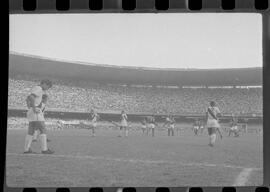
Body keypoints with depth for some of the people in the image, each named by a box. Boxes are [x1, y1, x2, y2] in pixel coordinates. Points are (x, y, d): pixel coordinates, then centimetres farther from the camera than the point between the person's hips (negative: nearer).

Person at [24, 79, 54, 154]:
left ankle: (26, 149, 7)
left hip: (31, 112, 10)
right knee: (43, 130, -8)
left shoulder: (34, 89, 20)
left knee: (31, 131, 9)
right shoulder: (39, 89, -12)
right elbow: (31, 97, -27)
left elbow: (27, 99, 30)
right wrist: (34, 108, -23)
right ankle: (44, 149, -11)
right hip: (36, 111, -10)